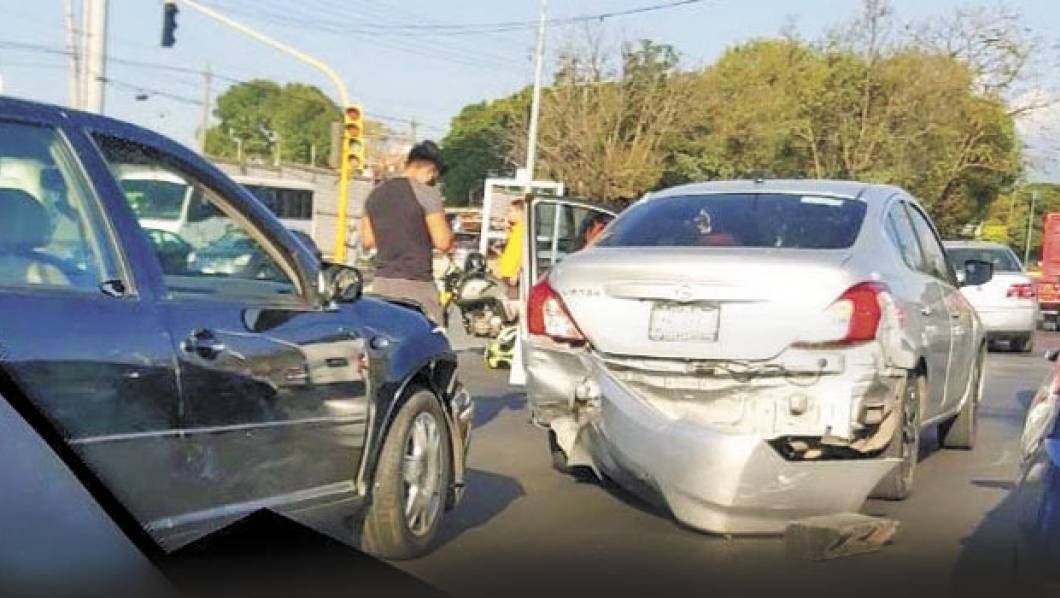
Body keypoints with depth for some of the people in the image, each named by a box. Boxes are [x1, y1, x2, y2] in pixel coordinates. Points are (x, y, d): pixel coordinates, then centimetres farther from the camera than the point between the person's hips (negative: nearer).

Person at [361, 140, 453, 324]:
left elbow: (367, 241, 15)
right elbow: (443, 242, -11)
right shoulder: (427, 194, -9)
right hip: (416, 286, -6)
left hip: (382, 284, 6)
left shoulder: (375, 194, 11)